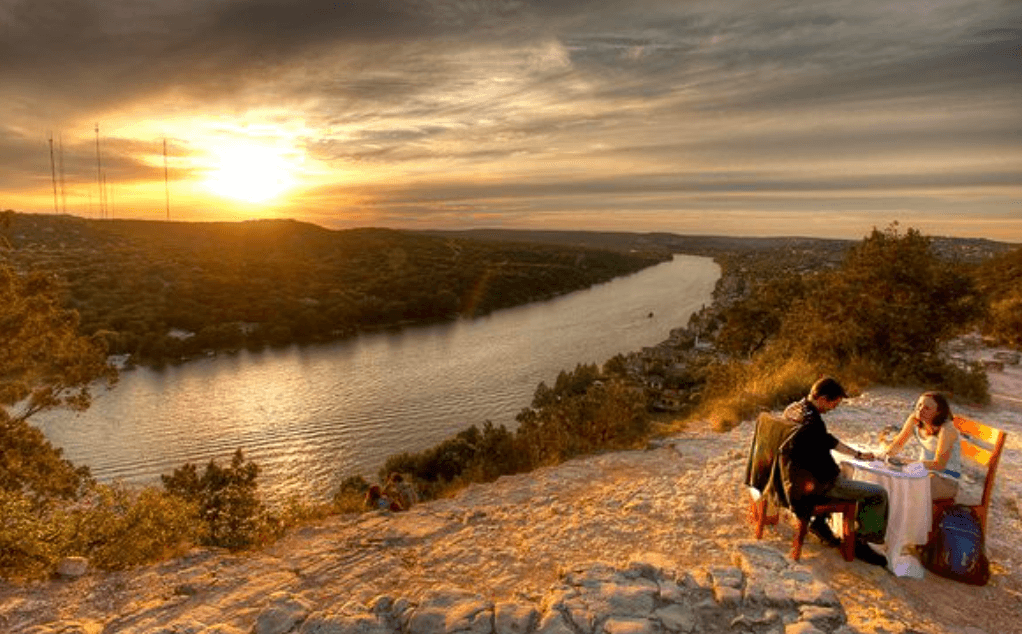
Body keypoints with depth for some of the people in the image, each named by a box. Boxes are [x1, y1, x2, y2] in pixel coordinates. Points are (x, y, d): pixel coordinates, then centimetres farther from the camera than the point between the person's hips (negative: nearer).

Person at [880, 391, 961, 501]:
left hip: (947, 481, -6)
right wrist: (887, 452, -17)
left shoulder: (946, 429, -22)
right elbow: (898, 443, 6)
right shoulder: (914, 420, -4)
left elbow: (939, 464, -26)